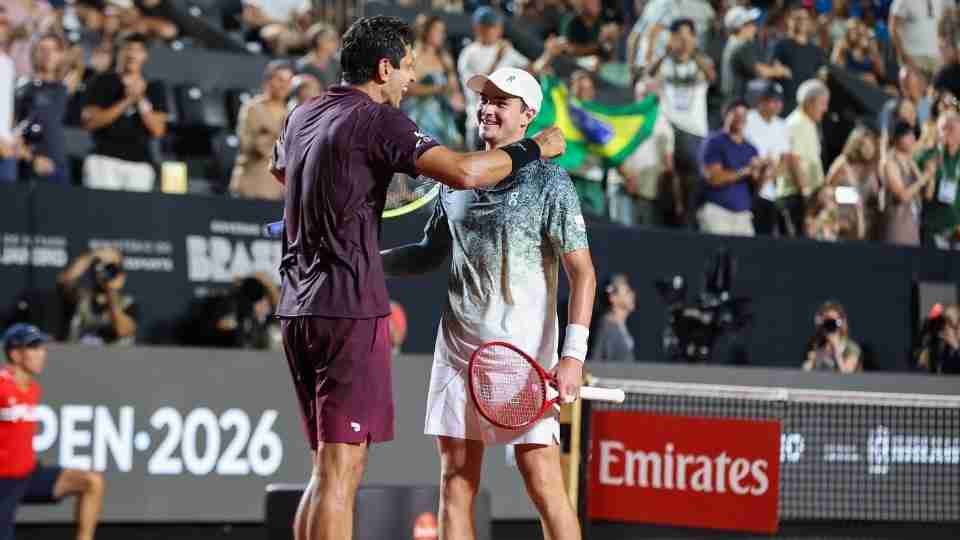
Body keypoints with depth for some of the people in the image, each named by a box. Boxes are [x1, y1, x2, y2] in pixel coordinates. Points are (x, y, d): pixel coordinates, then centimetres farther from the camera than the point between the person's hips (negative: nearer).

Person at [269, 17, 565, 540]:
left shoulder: (302, 116, 15)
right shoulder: (376, 119, -10)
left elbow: (279, 169, 38)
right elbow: (463, 172, -21)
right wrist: (534, 148, -7)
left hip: (297, 307, 8)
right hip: (349, 309, -8)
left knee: (328, 469, 13)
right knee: (340, 470, -10)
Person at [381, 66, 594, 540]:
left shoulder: (549, 183, -3)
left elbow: (582, 273, -7)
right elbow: (427, 256, 25)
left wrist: (573, 356, -16)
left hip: (524, 357, -5)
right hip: (458, 354, 6)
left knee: (543, 483, -9)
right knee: (455, 484, 4)